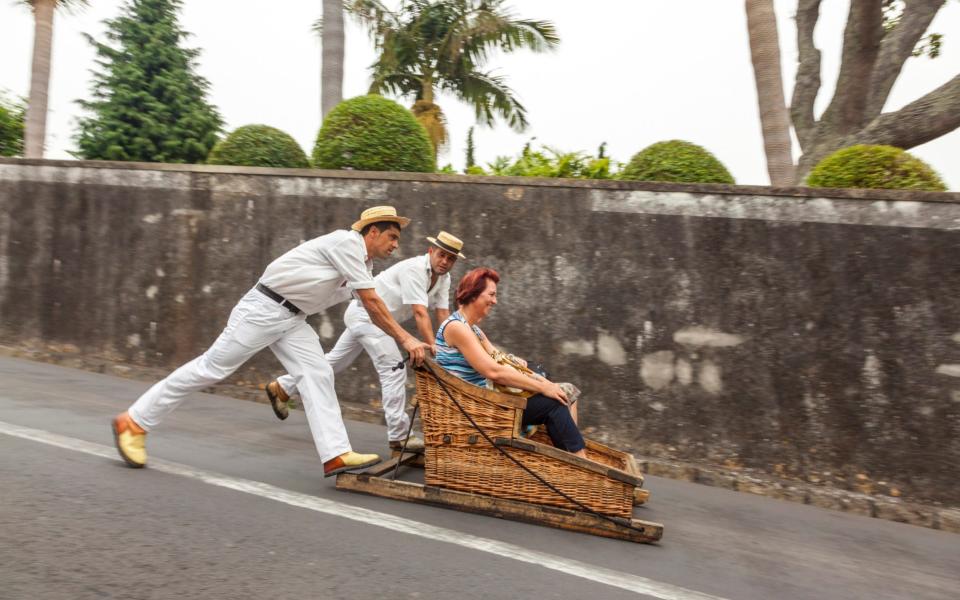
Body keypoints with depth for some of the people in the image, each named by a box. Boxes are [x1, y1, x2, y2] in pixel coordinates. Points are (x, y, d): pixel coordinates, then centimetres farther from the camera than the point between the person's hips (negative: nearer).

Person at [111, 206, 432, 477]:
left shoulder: (363, 262, 11)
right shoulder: (348, 241, -17)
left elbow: (371, 310, 11)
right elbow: (372, 302, -20)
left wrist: (409, 342, 4)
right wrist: (405, 338, -17)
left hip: (292, 318, 9)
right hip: (265, 308, -9)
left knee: (318, 375, -4)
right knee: (211, 367, -1)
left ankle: (335, 454, -8)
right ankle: (134, 421, 14)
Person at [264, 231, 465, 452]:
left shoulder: (443, 277, 1)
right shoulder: (415, 268, -25)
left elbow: (443, 314, -4)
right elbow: (420, 313, -33)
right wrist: (434, 350, -36)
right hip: (367, 313, -9)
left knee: (335, 361, 17)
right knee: (394, 369, -13)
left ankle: (281, 388, 32)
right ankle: (399, 436, -7)